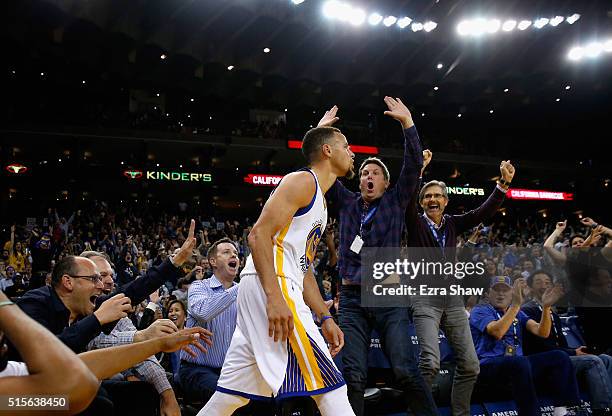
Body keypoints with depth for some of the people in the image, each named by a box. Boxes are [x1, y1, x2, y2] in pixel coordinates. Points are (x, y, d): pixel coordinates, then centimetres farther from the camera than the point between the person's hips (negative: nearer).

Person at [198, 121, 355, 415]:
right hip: (270, 285, -10)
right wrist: (274, 297, -25)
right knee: (328, 385, -8)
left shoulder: (319, 201, 26)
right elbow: (259, 234, -17)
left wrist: (325, 318, 20)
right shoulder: (303, 181, -5)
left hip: (277, 290, 10)